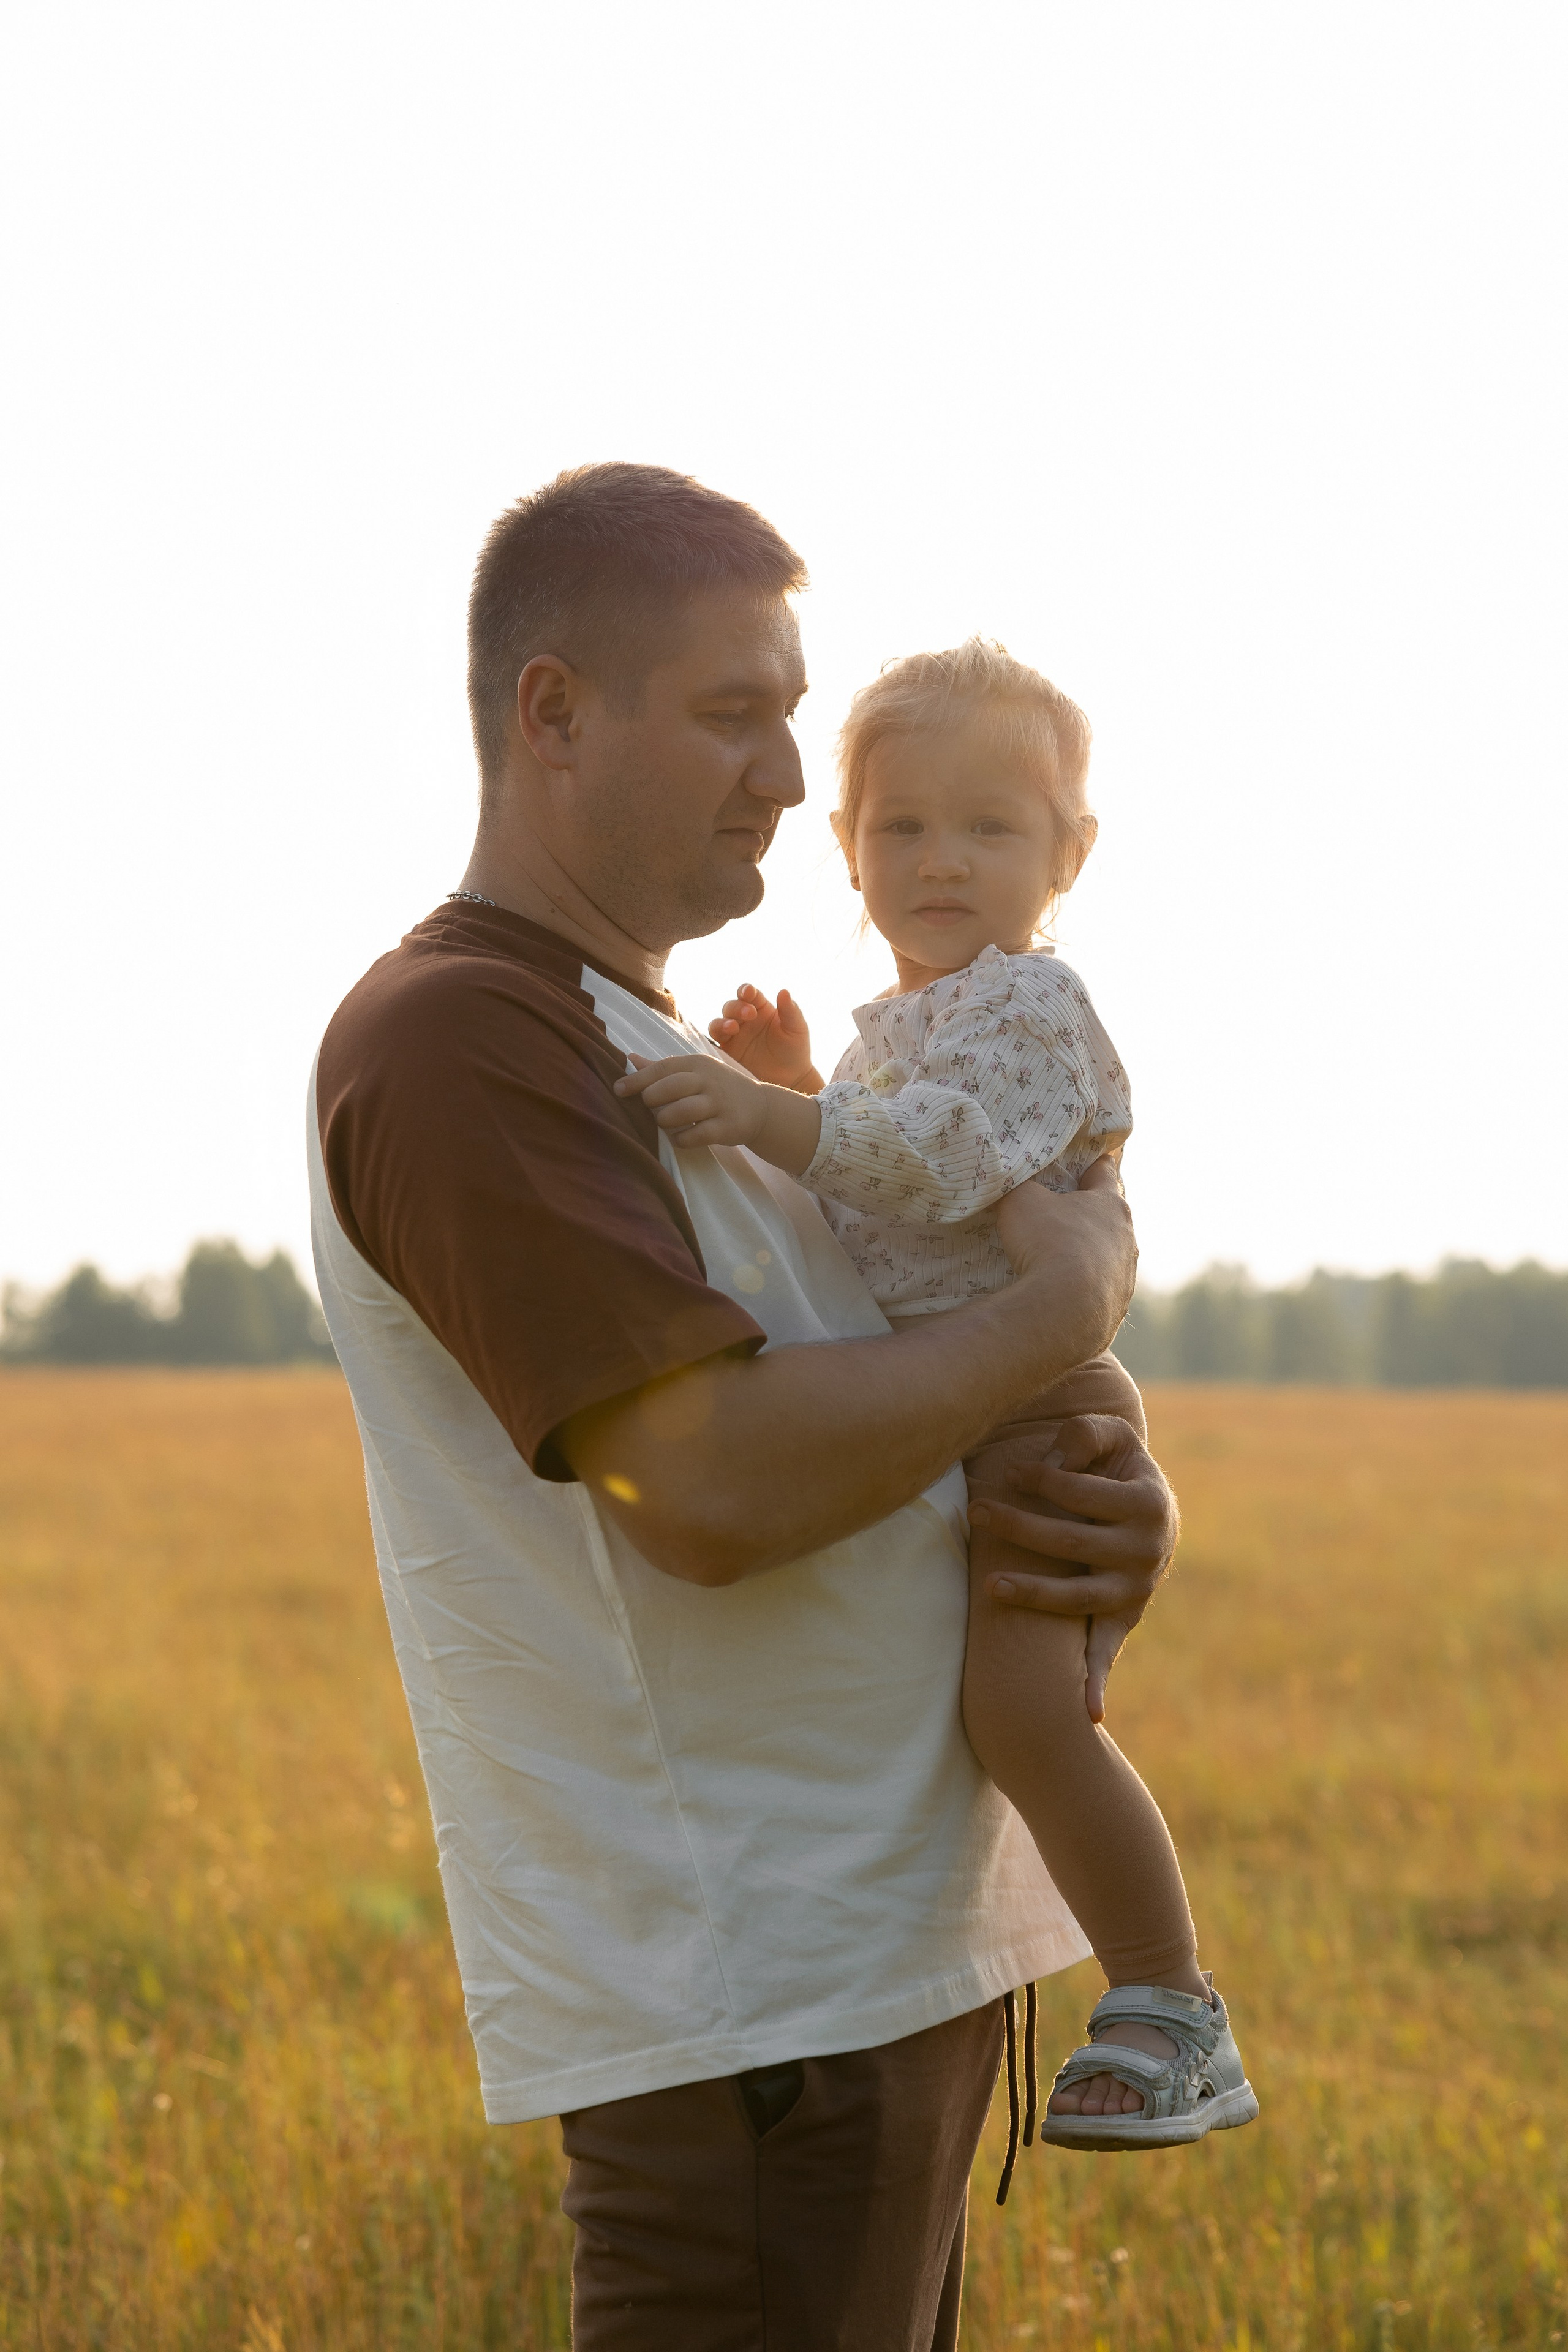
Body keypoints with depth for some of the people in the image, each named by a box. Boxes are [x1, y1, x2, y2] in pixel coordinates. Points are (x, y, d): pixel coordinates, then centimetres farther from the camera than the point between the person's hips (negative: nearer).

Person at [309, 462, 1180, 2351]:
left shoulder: (661, 1053, 19)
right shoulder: (454, 1041, -13)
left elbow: (843, 1436, 19)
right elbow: (711, 1487, -23)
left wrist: (1108, 1508, -3)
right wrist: (1066, 1306, -10)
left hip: (889, 1948, 10)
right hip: (745, 2000, -10)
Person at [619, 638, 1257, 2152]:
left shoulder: (1030, 1005, -10)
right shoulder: (888, 1032, 19)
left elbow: (947, 1159, -27)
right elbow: (854, 1219, 24)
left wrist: (781, 1119, -38)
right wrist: (784, 1094, 11)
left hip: (1029, 1407, -10)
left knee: (1024, 1705, -29)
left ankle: (1175, 2015, -19)